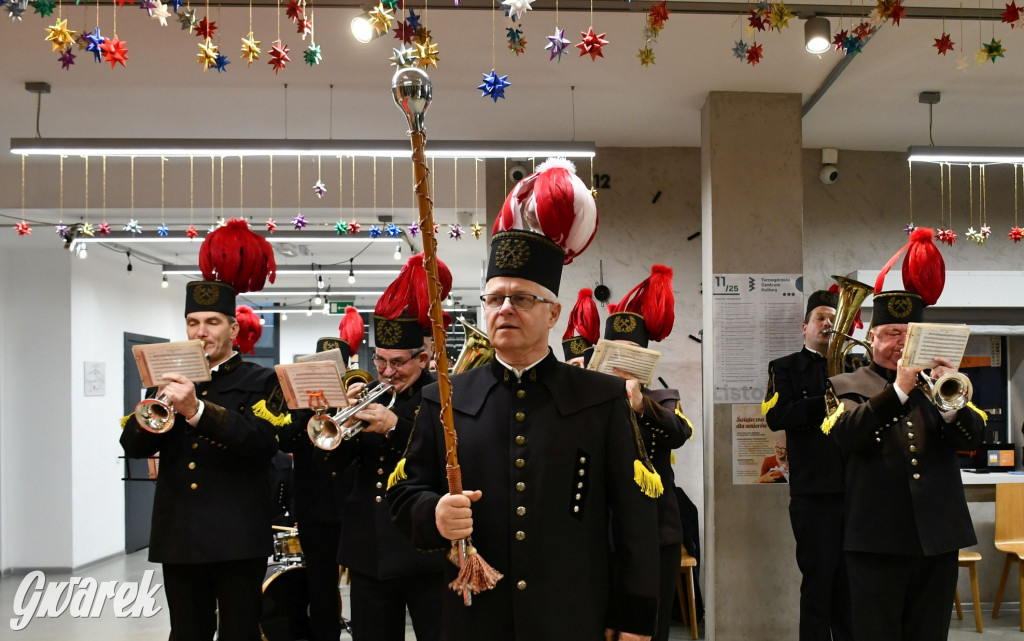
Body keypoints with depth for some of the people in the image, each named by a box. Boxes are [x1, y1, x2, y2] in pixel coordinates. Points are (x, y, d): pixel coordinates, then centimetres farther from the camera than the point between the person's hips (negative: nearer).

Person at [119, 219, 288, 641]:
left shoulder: (260, 381, 0)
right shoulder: (171, 381, 14)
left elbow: (263, 440, -18)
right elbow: (132, 445, 6)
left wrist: (197, 409, -29)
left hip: (237, 537, -4)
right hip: (178, 535, 4)